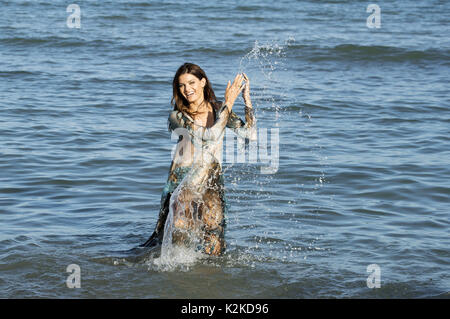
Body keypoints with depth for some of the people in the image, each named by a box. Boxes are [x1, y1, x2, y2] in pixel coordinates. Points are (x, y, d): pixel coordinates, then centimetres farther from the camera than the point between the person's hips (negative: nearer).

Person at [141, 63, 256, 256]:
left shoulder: (218, 110, 6)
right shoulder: (177, 117, -5)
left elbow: (250, 134, -5)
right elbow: (211, 135, -20)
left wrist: (247, 98, -8)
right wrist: (229, 103, -18)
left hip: (212, 185, 3)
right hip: (182, 183, -2)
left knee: (213, 251, -3)